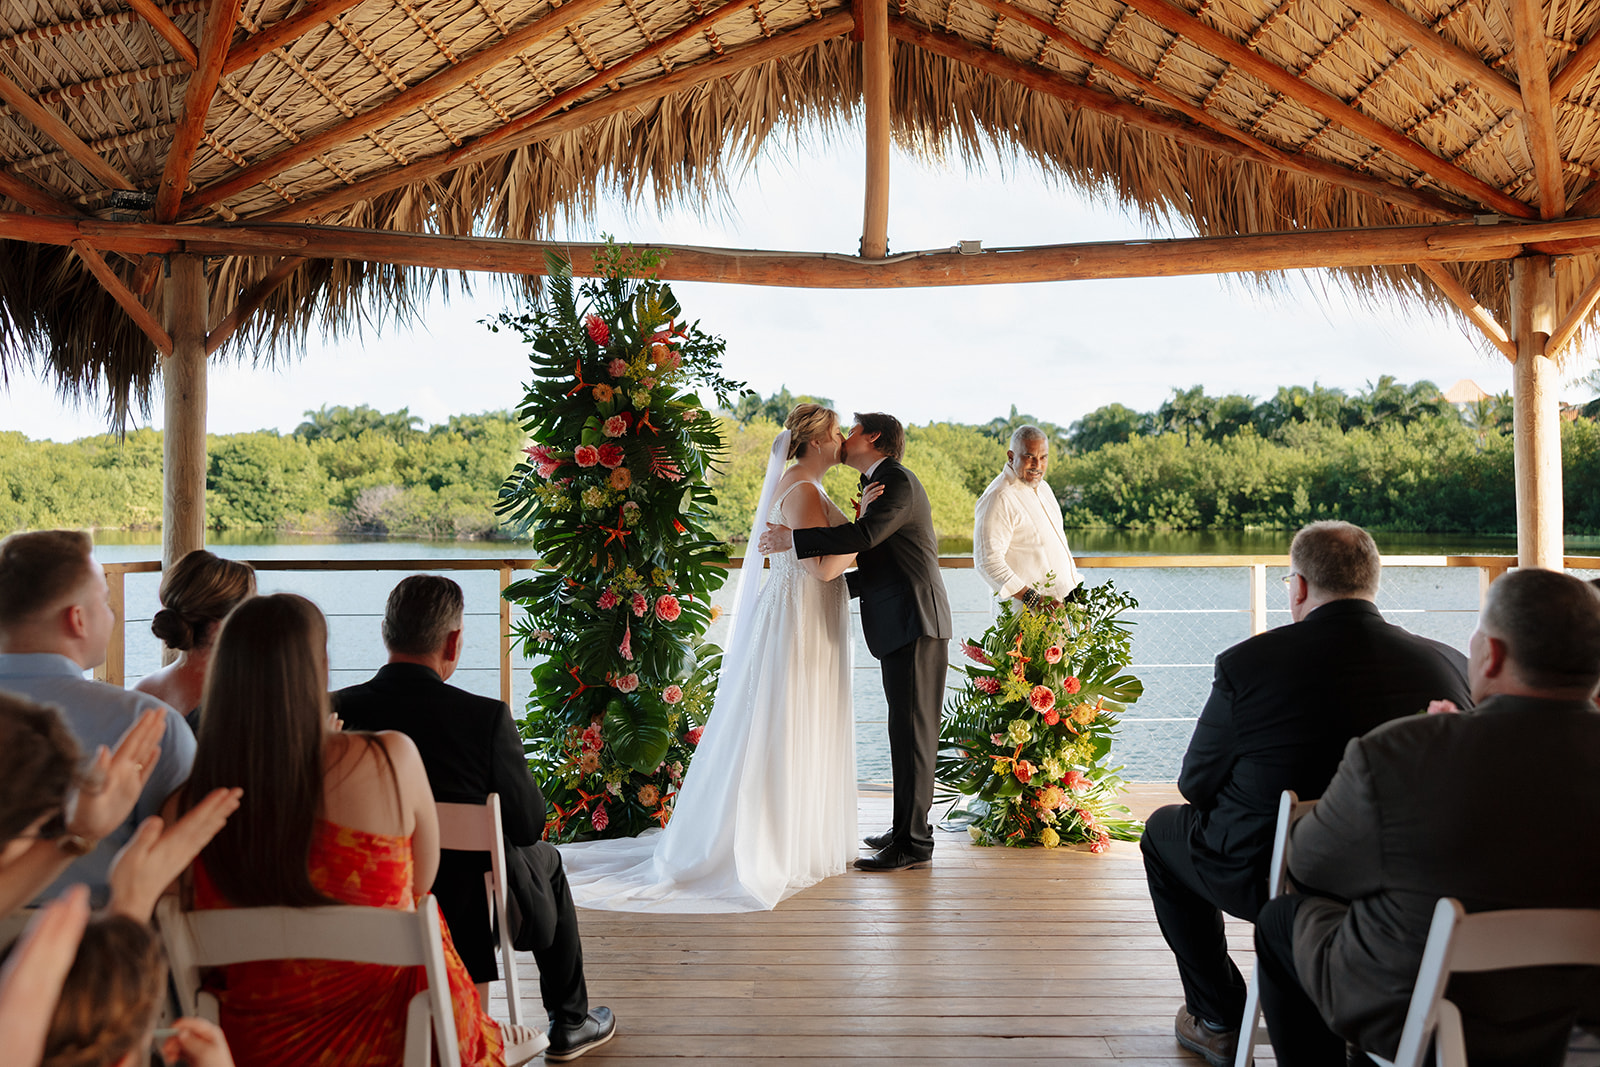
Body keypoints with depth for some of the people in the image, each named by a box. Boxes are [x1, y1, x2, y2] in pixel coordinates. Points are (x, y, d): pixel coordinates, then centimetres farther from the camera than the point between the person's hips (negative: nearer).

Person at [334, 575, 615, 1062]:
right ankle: (569, 1024, 40)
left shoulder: (337, 710, -15)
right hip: (472, 911, -4)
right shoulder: (485, 717, -26)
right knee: (546, 860, 28)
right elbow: (529, 824, -15)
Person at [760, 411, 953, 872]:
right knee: (906, 727, 14)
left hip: (915, 623, -10)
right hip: (899, 625, 10)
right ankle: (906, 829, 23)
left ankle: (914, 843, -4)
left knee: (911, 728, -8)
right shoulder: (879, 484, 21)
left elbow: (865, 535, -27)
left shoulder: (898, 480, -10)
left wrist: (793, 539, -23)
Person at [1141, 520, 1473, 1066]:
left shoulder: (1247, 662, -20)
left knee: (1163, 830, 25)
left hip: (1268, 883, -4)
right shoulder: (1450, 663, -10)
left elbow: (1197, 786, -8)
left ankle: (1219, 1021, 29)